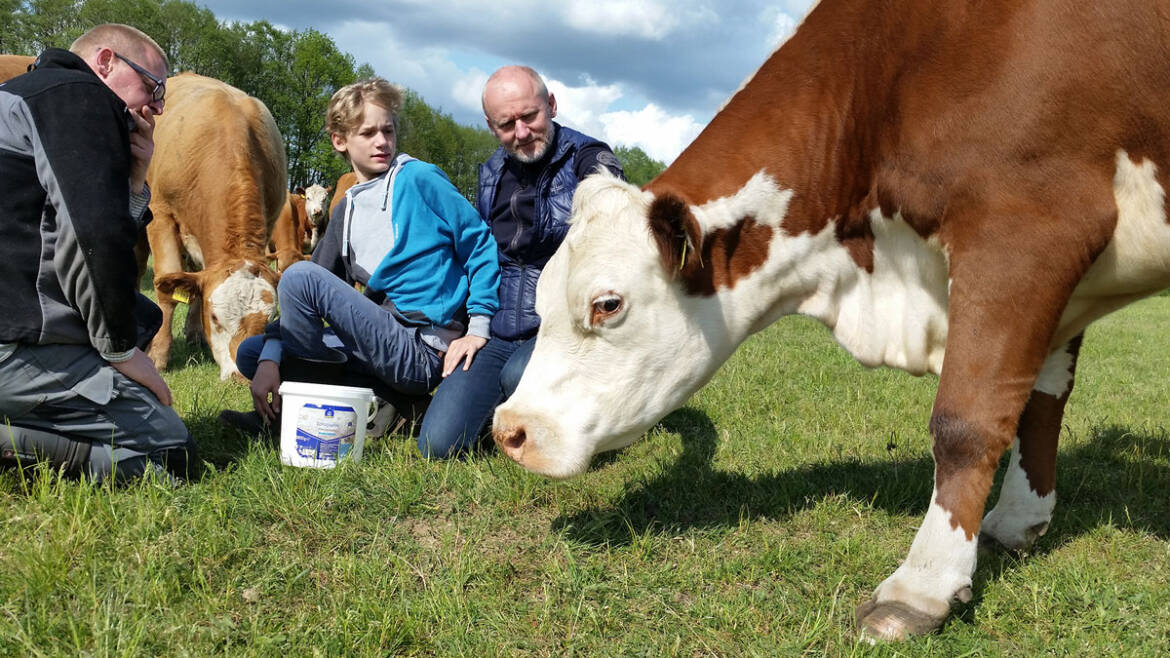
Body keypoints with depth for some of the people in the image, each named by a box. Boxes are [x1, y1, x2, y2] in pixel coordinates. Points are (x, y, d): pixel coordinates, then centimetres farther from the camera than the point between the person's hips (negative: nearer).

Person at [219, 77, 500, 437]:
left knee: (299, 275, -19)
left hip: (422, 353, -8)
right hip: (385, 335, 8)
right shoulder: (346, 211, 17)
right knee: (251, 352, 8)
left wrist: (478, 328, -13)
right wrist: (270, 356, -1)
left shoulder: (419, 179, -2)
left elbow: (482, 244, -5)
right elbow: (304, 300, 13)